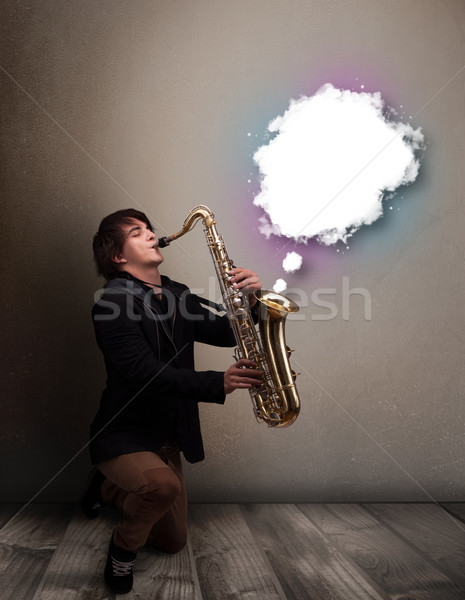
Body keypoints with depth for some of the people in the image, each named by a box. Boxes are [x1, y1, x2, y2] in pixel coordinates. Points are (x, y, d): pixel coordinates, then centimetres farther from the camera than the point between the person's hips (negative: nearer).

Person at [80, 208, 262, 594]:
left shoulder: (177, 295, 5)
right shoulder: (114, 303, -18)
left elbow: (226, 332, 0)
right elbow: (145, 373, -28)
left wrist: (249, 299, -19)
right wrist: (219, 383, -38)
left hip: (167, 437, 7)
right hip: (123, 435, -7)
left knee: (174, 541, 16)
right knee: (163, 485, -38)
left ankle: (106, 488, 40)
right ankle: (123, 548, -3)